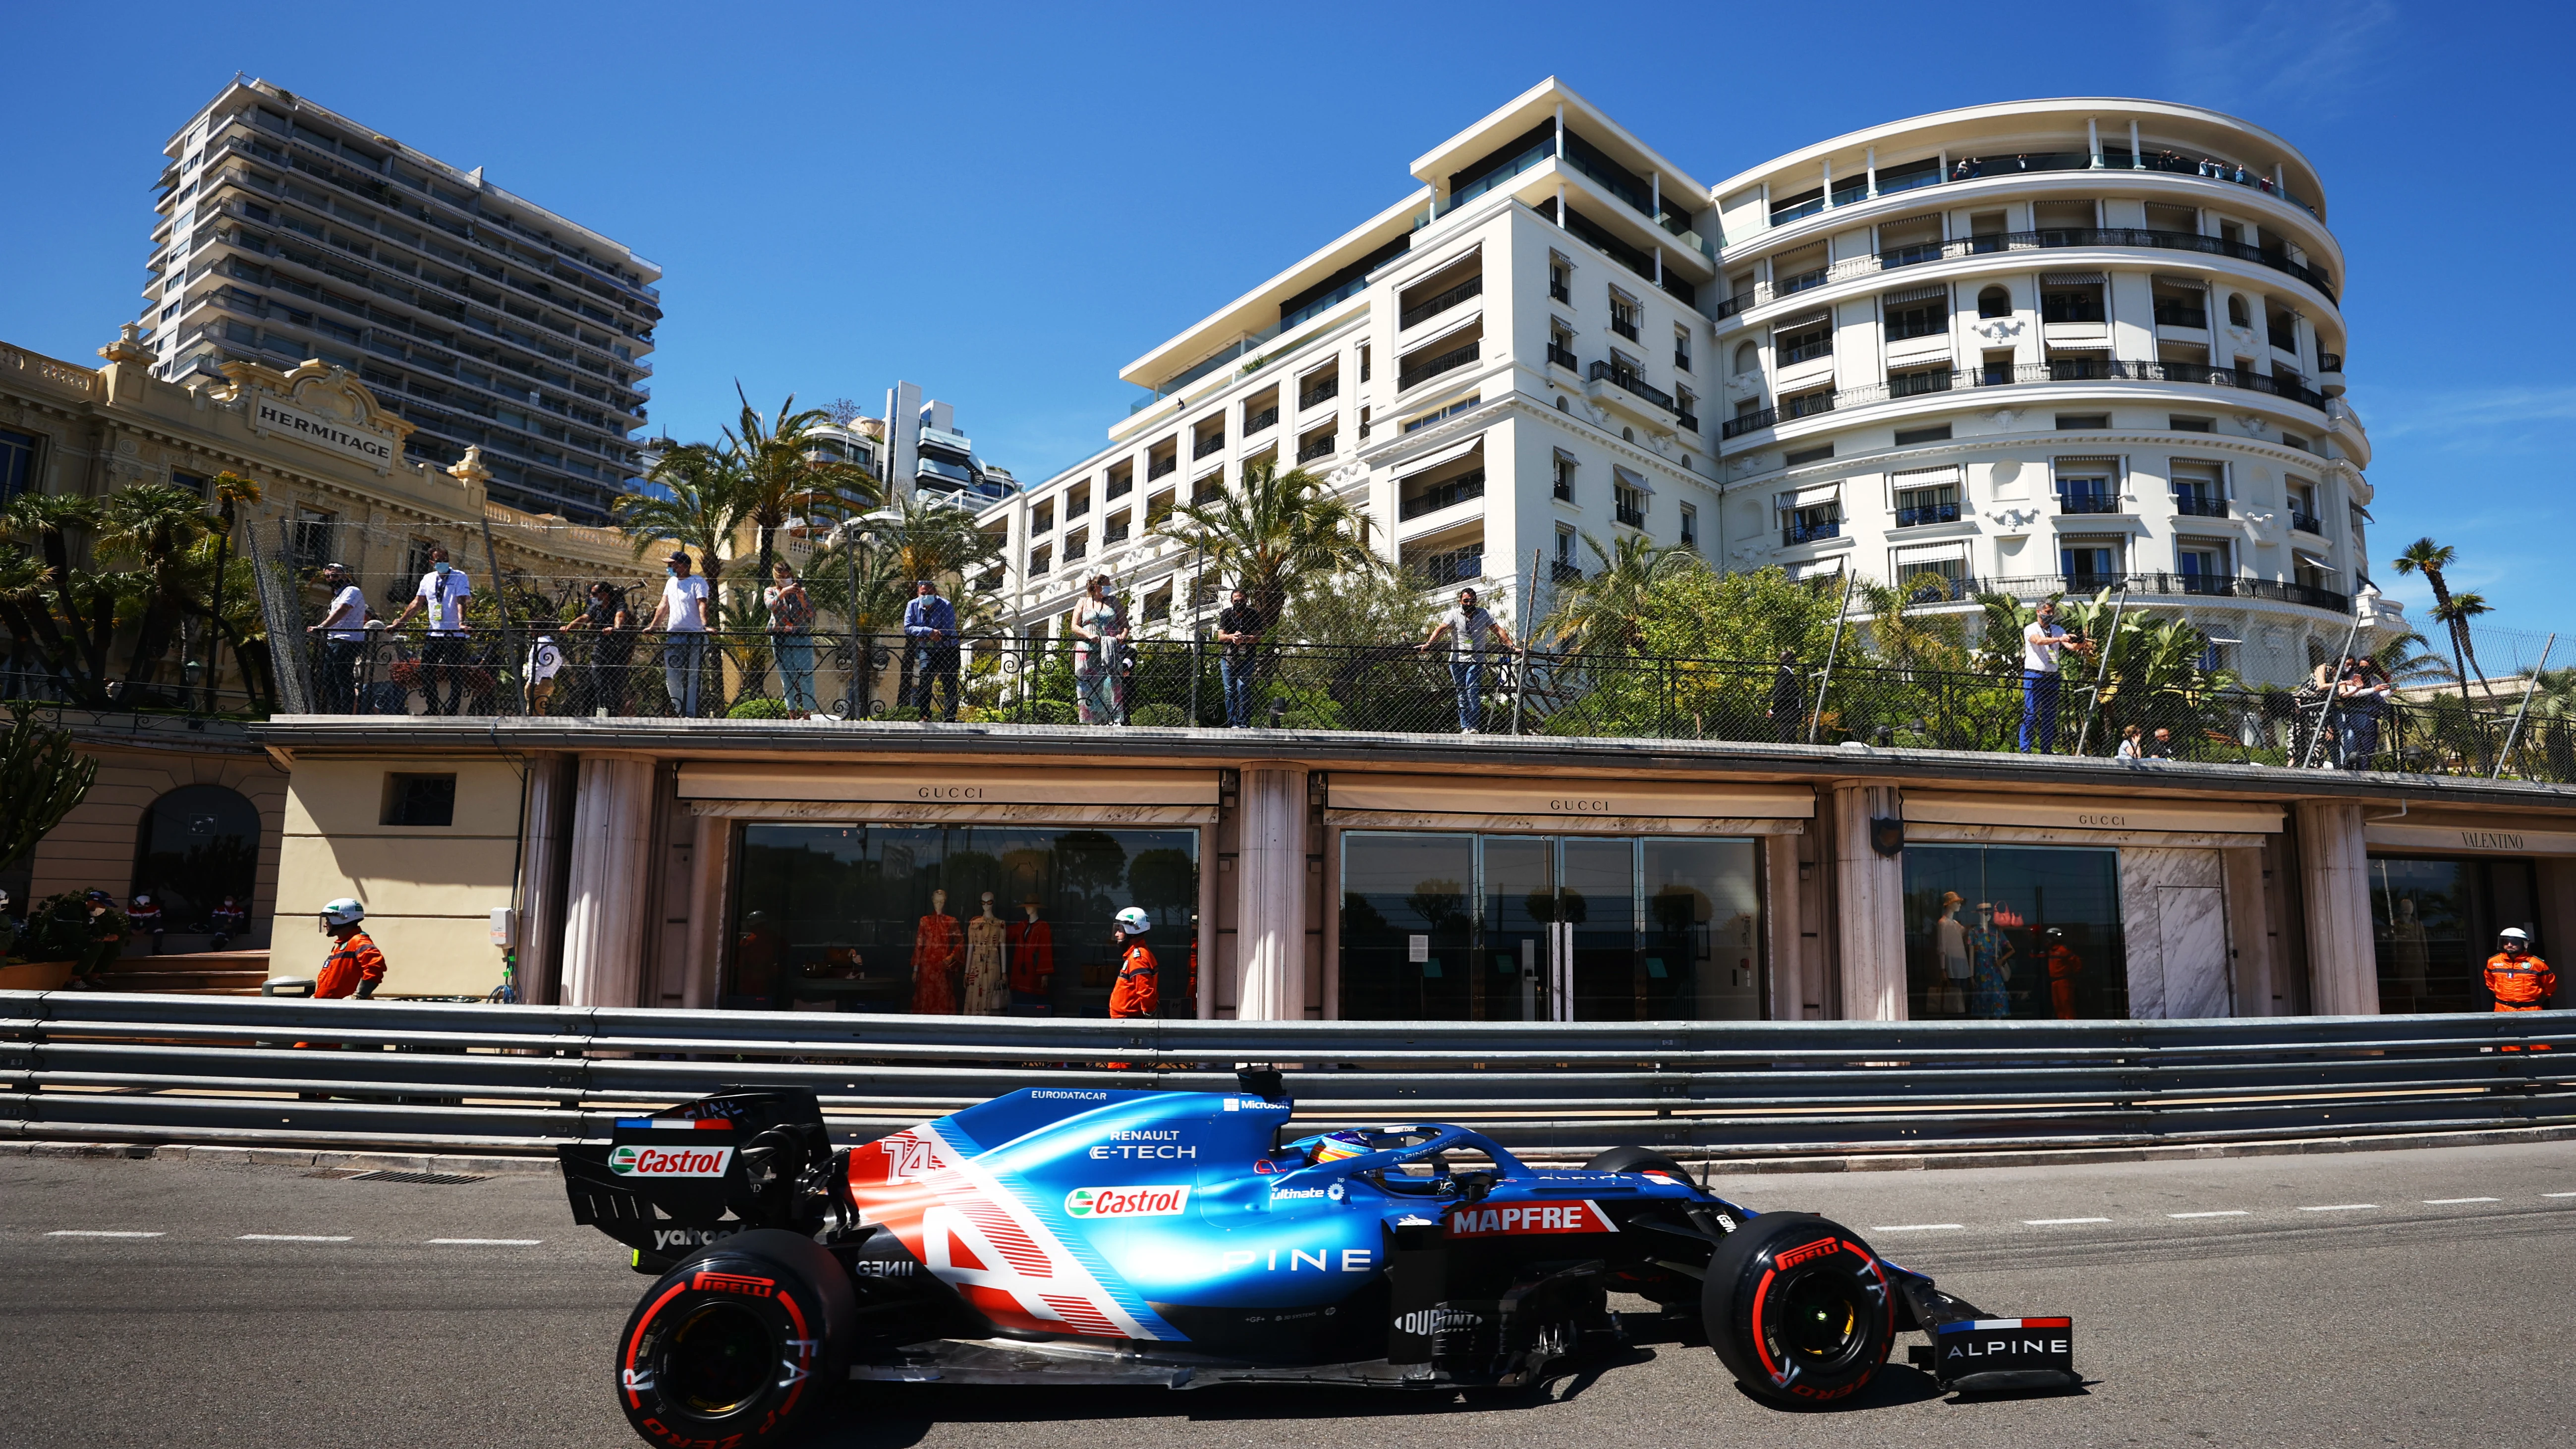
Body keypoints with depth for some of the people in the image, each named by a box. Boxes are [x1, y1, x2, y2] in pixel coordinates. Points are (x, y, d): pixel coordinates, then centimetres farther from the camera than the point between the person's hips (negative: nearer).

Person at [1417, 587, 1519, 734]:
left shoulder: (1484, 615, 5)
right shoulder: (1454, 615, 2)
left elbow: (1498, 631, -1)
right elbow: (1440, 629, -12)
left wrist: (1512, 647, -13)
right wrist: (1428, 644, -27)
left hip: (1476, 661, -1)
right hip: (1457, 660, 1)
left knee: (1472, 692, -15)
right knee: (1461, 694, 4)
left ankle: (1473, 726, -13)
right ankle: (1465, 728, 9)